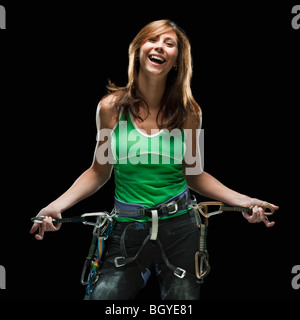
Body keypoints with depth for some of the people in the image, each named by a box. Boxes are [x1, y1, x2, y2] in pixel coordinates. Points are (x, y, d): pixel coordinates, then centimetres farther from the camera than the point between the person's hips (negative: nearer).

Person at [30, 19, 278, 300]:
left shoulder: (187, 112, -2)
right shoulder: (111, 107, -3)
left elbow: (194, 175, 6)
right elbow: (99, 172, 4)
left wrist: (242, 201, -6)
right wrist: (58, 205, -9)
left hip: (180, 230, 1)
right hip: (128, 232, 0)